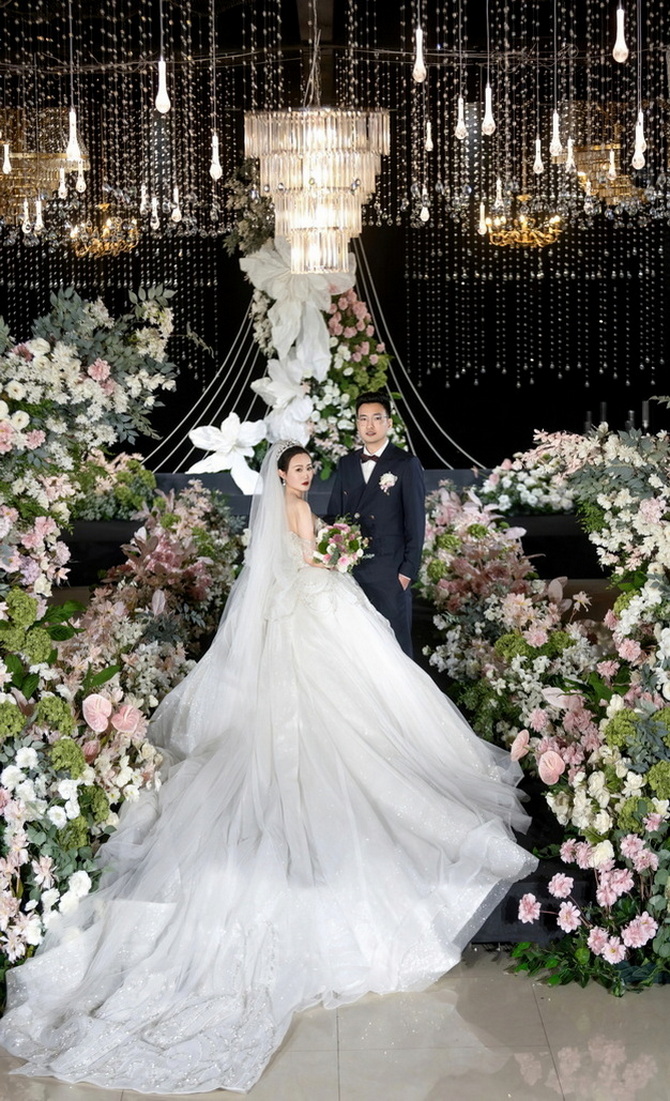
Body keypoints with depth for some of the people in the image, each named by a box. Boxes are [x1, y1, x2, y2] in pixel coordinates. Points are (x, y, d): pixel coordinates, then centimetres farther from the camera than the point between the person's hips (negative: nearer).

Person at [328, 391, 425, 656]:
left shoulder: (406, 464, -1)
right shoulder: (346, 464, 13)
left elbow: (416, 521, -4)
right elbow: (334, 515, 16)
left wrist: (408, 571, -9)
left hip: (389, 571, -4)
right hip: (349, 568, 4)